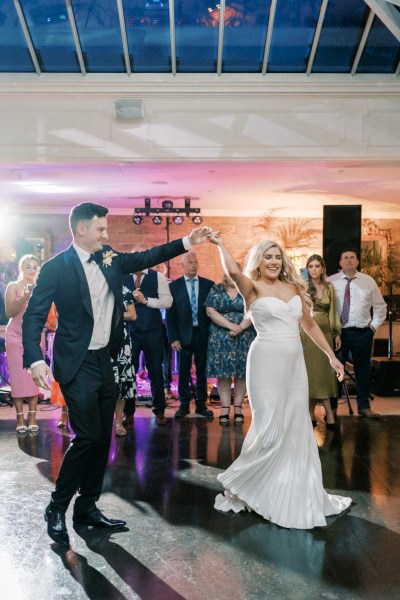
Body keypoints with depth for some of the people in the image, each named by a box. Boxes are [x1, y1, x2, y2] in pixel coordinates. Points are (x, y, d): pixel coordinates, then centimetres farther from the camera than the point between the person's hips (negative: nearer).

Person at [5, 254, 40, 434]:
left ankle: (32, 418, 0)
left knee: (34, 376, -4)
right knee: (19, 376, -4)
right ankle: (20, 418, 0)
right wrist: (24, 299, -21)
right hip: (16, 336, -2)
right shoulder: (13, 286, 2)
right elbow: (9, 313, -7)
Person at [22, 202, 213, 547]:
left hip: (105, 362, 7)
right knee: (88, 437, -10)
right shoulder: (56, 268, -10)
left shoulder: (109, 259, 7)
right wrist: (35, 360, -24)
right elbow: (34, 316, -12)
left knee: (103, 439, 11)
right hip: (78, 365, -7)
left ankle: (87, 508, 24)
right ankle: (57, 509, 9)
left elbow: (146, 258, 12)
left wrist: (187, 242, 3)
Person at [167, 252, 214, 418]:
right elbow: (170, 314, 0)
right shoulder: (174, 286, 1)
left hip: (203, 334, 1)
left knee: (202, 370, 8)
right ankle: (184, 405, 15)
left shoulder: (208, 284, 4)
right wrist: (173, 338, -6)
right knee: (183, 371, 5)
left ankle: (201, 404, 18)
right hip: (184, 335, -1)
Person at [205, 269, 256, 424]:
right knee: (223, 371, -2)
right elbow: (210, 311, -6)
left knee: (242, 371, 0)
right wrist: (231, 326, -15)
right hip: (221, 338, 0)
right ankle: (225, 408, 1)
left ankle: (238, 408, 6)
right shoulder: (216, 290, 6)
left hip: (244, 338, 0)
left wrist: (241, 327, -19)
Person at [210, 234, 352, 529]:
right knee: (270, 430, -5)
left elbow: (310, 324, 19)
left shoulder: (294, 287, 13)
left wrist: (331, 355, 18)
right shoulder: (253, 287, -3)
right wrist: (221, 244, -13)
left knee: (297, 429, 11)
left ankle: (297, 493, 25)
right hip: (266, 361, -6)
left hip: (295, 362, 6)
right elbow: (233, 271, -25)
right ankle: (239, 486, 17)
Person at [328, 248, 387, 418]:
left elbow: (380, 306, 14)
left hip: (363, 333, 2)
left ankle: (364, 406, 20)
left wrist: (374, 325, 6)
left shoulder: (369, 281, 6)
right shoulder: (330, 282, 0)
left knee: (363, 369, 8)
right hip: (338, 332, -2)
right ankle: (332, 407, 13)